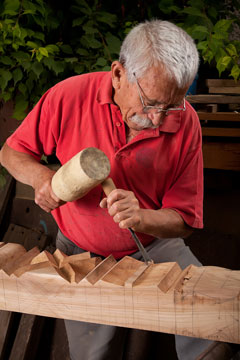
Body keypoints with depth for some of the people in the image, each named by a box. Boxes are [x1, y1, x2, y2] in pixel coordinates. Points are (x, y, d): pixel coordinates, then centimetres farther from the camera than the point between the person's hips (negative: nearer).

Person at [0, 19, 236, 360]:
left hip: (155, 244, 1)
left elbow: (184, 221, -10)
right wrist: (40, 176, -24)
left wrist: (142, 217, -31)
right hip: (83, 253, 0)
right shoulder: (70, 96, -18)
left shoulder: (184, 122, -15)